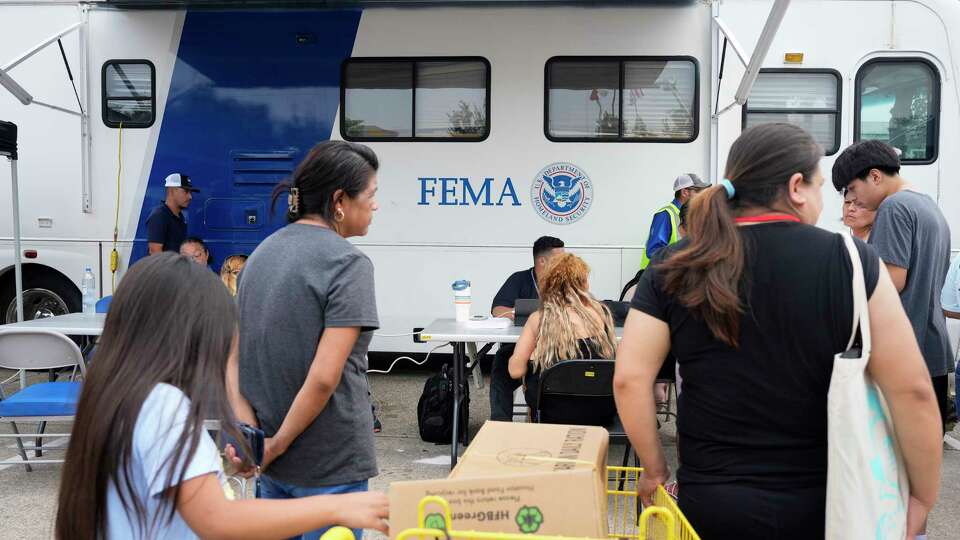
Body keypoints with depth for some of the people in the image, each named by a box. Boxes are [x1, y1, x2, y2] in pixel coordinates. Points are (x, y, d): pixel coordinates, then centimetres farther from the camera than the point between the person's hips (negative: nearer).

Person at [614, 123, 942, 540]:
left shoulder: (675, 268, -5)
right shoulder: (851, 262, -9)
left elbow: (629, 379, -9)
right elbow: (912, 390, -10)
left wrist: (654, 469, 3)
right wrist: (923, 497, 1)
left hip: (711, 500, 1)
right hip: (824, 503, 0)